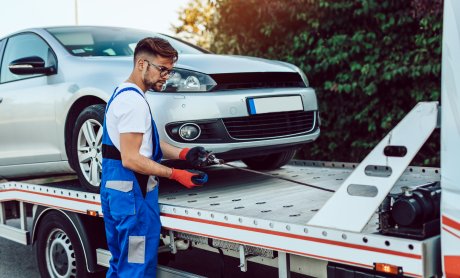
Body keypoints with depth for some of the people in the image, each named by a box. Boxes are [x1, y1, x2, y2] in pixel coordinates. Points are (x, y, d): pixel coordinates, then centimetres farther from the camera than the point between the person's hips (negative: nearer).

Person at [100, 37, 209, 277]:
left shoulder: (123, 94, 15)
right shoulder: (133, 101, -18)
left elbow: (145, 142, 18)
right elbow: (131, 159, -22)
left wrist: (182, 154, 5)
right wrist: (174, 174, -20)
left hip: (116, 189, 11)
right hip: (132, 193, -11)